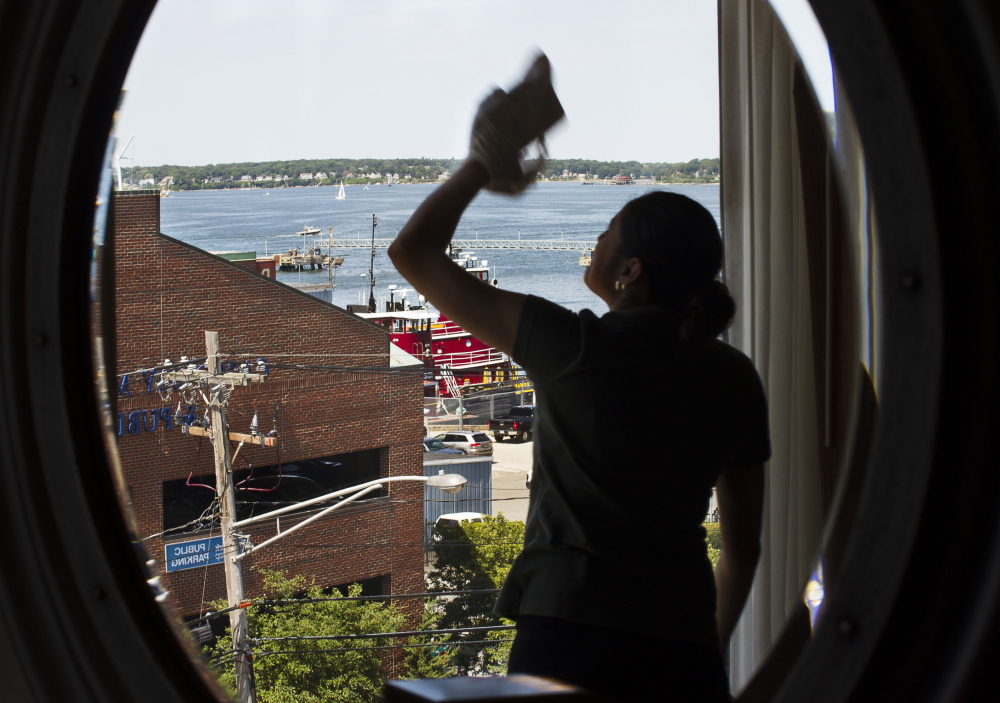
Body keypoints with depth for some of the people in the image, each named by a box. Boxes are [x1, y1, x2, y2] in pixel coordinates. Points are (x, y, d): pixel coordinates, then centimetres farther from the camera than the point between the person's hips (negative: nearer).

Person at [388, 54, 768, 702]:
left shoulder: (577, 348, -6)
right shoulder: (733, 381, 6)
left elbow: (413, 251, 3)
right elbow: (744, 544, 13)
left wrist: (485, 162, 13)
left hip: (570, 637, -4)